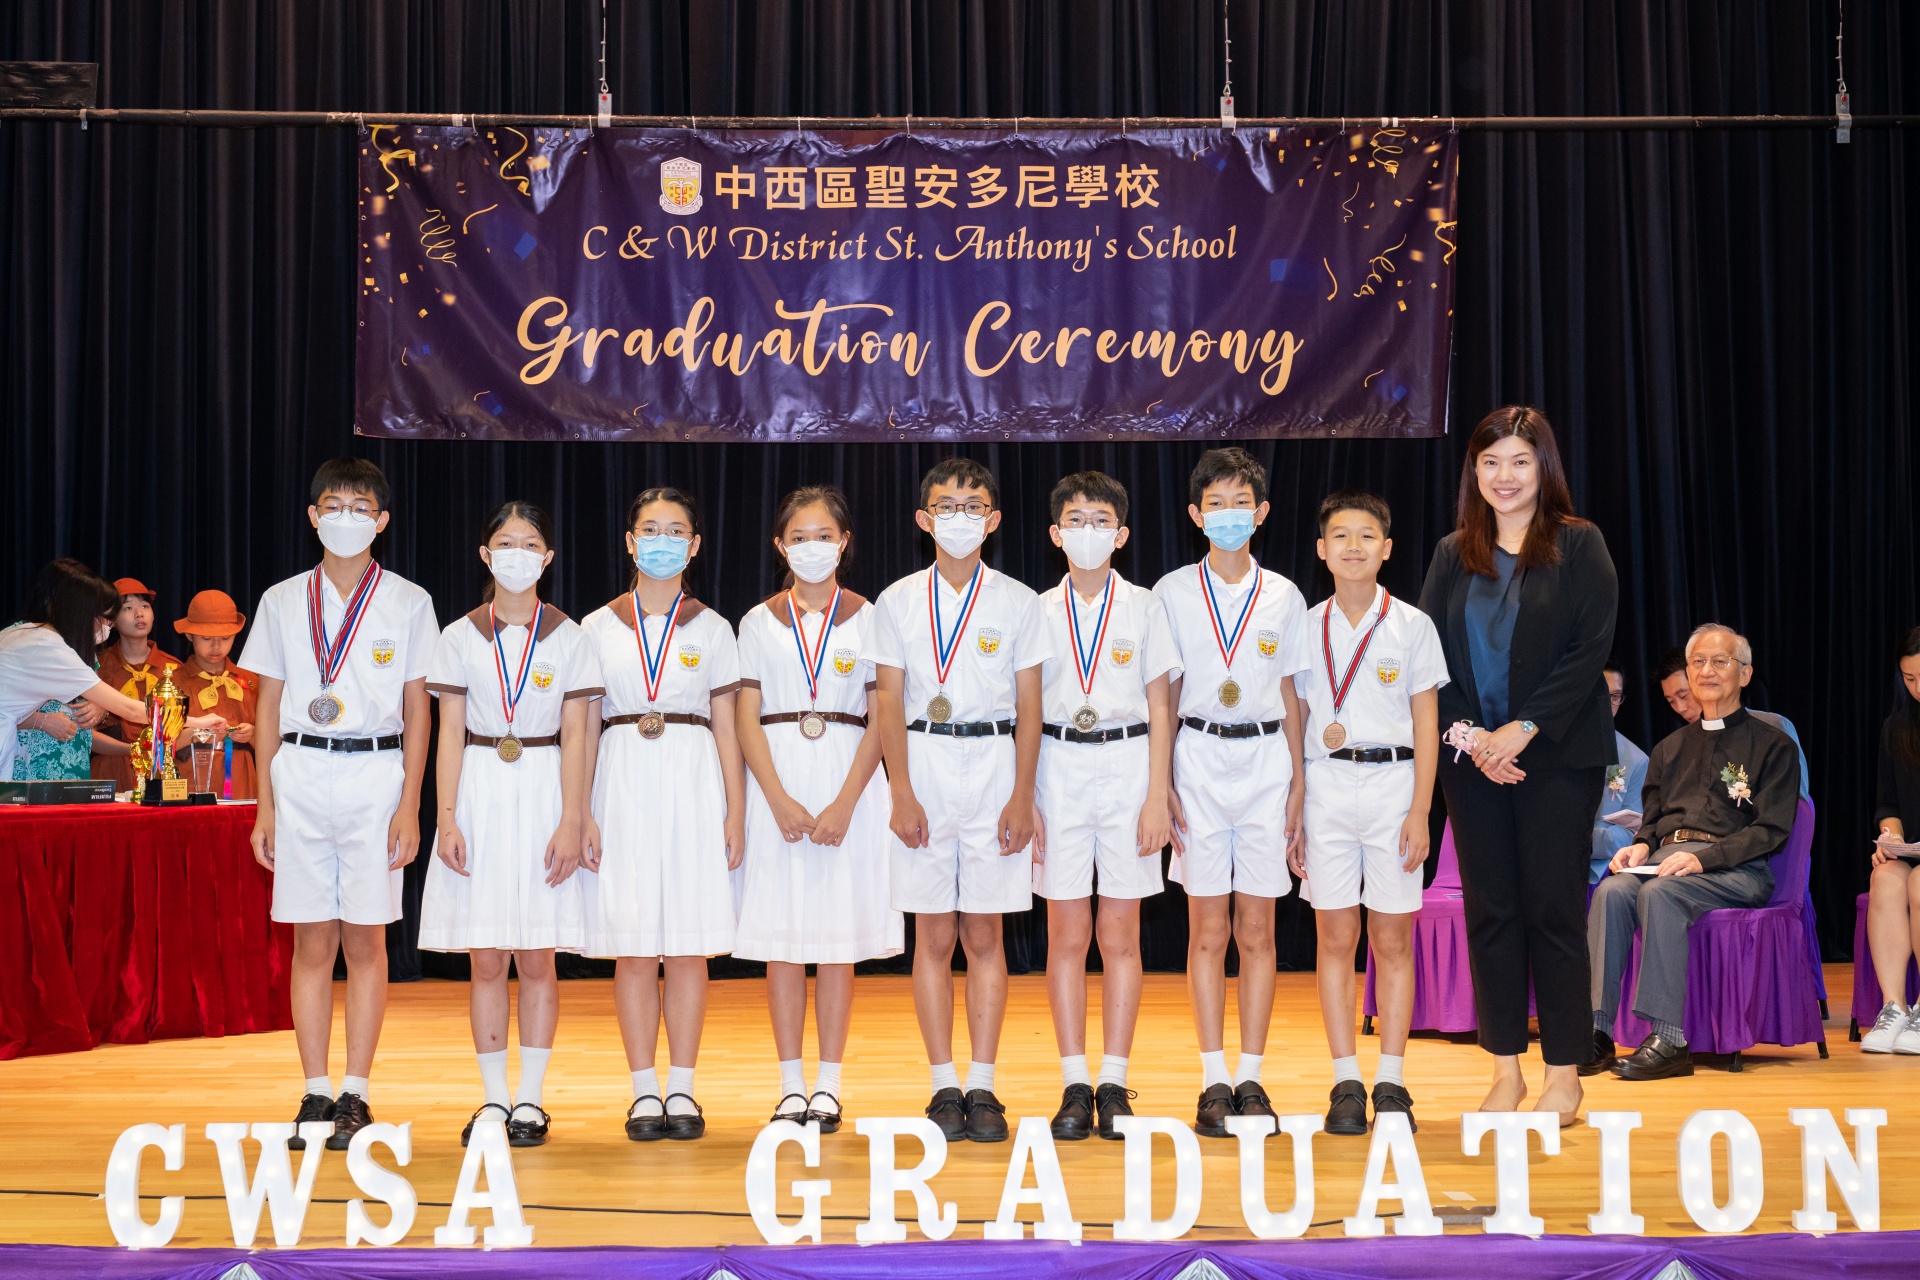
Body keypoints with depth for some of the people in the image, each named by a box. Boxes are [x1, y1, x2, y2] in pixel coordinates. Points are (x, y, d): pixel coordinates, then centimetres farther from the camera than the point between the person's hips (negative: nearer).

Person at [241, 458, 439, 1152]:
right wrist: (265, 807, 6)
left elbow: (418, 711, 3)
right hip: (300, 773, 2)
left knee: (365, 939, 1)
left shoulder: (408, 602, 4)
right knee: (311, 941, 3)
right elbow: (268, 708, 11)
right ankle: (315, 1093, 10)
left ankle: (356, 1094, 7)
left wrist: (410, 805, -4)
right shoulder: (283, 601, 9)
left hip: (375, 773, -2)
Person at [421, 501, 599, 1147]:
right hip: (478, 794, 1)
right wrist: (447, 819, -5)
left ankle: (531, 1100, 10)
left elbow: (574, 737, 1)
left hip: (544, 794, -1)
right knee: (485, 959, 3)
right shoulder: (459, 638, 6)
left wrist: (571, 821, -8)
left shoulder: (568, 639, 4)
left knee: (536, 956, 1)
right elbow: (450, 735, 4)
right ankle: (493, 1098, 12)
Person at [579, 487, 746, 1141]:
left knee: (689, 947, 0)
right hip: (624, 788, 0)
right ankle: (644, 1091, 7)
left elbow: (726, 728, 7)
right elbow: (585, 728, 6)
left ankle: (682, 1088, 8)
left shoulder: (712, 629, 8)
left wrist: (735, 813, 0)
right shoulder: (599, 627, 7)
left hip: (693, 788, 0)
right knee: (633, 947, 0)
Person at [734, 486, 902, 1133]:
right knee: (780, 937, 2)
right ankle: (791, 1084, 9)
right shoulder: (760, 622, 7)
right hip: (778, 781, 1)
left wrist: (844, 805, -12)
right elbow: (747, 718, 2)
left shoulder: (868, 619, 4)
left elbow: (879, 720, -1)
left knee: (840, 934, 1)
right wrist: (781, 802, -11)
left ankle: (828, 1084, 8)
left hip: (848, 781, -1)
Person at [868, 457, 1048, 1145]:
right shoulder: (898, 600, 5)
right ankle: (944, 1084, 9)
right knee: (935, 936, 2)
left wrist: (1022, 798, -4)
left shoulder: (1018, 602, 5)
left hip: (995, 766, 0)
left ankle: (982, 1086, 7)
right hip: (923, 765, 0)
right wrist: (903, 794, -6)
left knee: (983, 935, 2)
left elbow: (1029, 707, 4)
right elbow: (889, 703, 3)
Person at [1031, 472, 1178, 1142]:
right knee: (1066, 935, 2)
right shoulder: (1038, 612, 6)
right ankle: (1075, 1085, 8)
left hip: (1127, 765, -1)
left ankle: (1114, 1083, 9)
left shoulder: (1144, 608, 4)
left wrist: (1157, 796, -4)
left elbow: (1159, 706, 3)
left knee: (1120, 935, 2)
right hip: (1058, 767, 1)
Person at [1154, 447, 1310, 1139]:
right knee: (1208, 930, 0)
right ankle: (1214, 1080, 5)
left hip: (1266, 759, 1)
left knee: (1256, 929, 2)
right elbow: (1163, 694, 3)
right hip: (1198, 756, -1)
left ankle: (1250, 1076, 9)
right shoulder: (1172, 592, 3)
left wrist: (1298, 783, 5)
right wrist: (1161, 783, -4)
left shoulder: (1284, 596, 7)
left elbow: (1290, 697, 10)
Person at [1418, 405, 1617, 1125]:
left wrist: (1524, 727, -15)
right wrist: (1464, 732, -9)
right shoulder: (1454, 554, 10)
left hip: (1558, 757, -3)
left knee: (1554, 911, -2)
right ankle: (1506, 1070, 14)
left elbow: (1590, 648, -8)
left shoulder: (1577, 546, 0)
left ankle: (1564, 1074, 8)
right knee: (1489, 910, 6)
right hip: (1472, 759, 3)